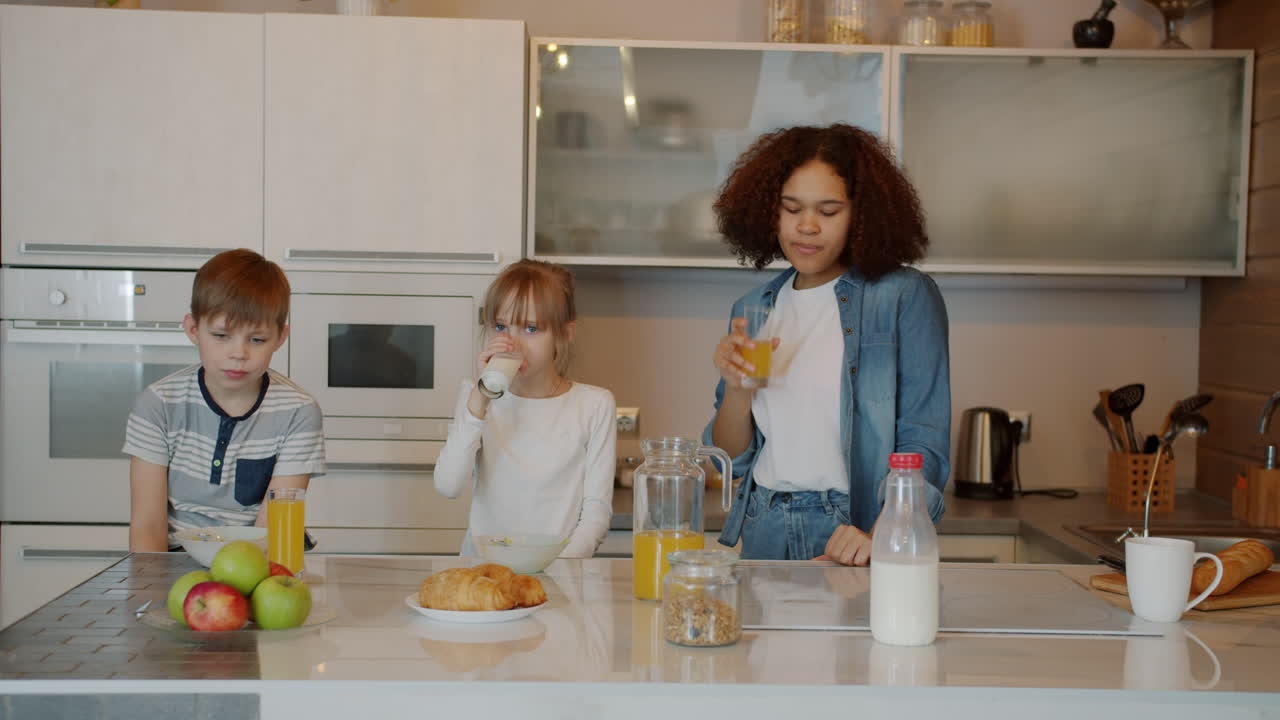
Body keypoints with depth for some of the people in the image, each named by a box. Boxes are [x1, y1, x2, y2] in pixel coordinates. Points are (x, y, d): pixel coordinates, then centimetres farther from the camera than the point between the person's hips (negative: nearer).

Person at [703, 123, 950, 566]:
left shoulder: (906, 296, -1)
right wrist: (738, 388, -4)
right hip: (764, 535, 4)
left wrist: (882, 537, -21)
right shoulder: (753, 309, 13)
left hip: (851, 533, -4)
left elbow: (925, 445, -7)